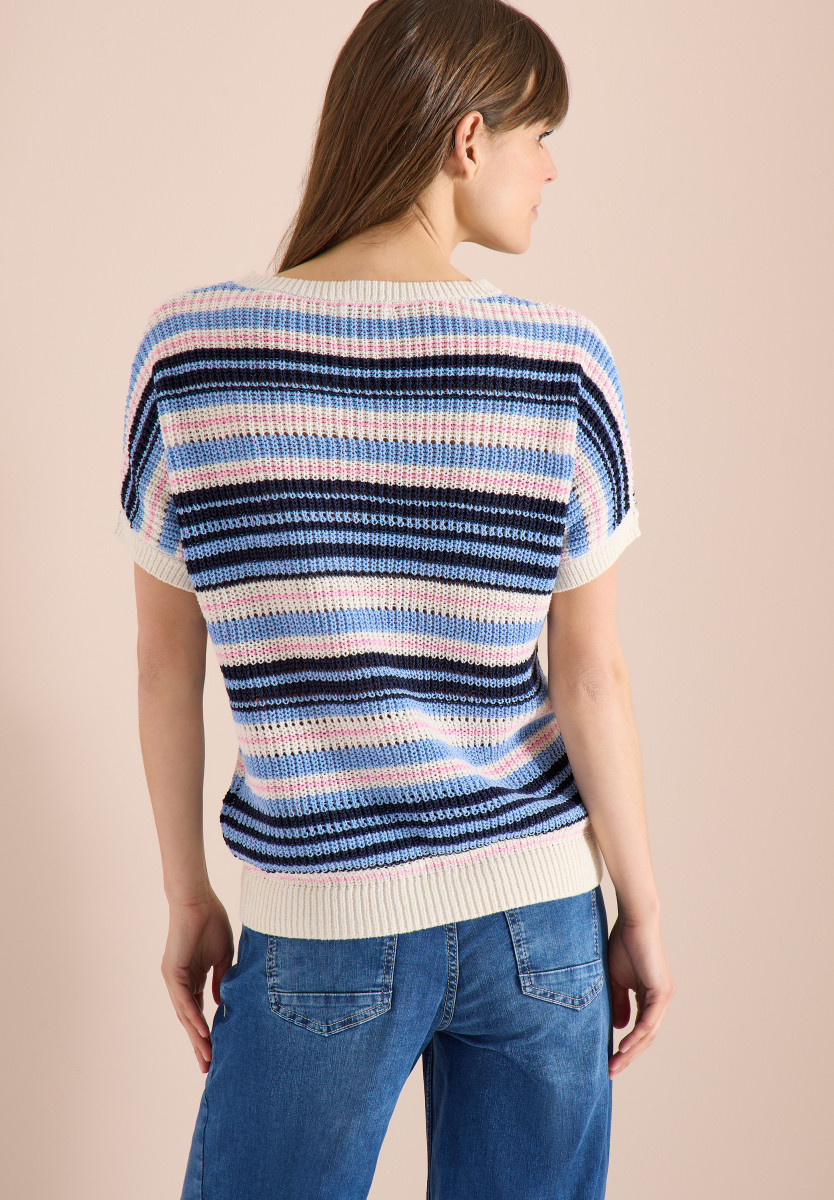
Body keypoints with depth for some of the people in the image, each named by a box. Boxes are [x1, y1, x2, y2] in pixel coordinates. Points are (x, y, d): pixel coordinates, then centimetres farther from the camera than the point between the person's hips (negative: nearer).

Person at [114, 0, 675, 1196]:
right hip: (536, 912, 1)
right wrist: (643, 912, 6)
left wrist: (188, 896, 10)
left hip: (319, 925, 0)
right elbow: (591, 677, -7)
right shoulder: (564, 362, -11)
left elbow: (166, 667, -2)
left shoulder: (186, 354, -9)